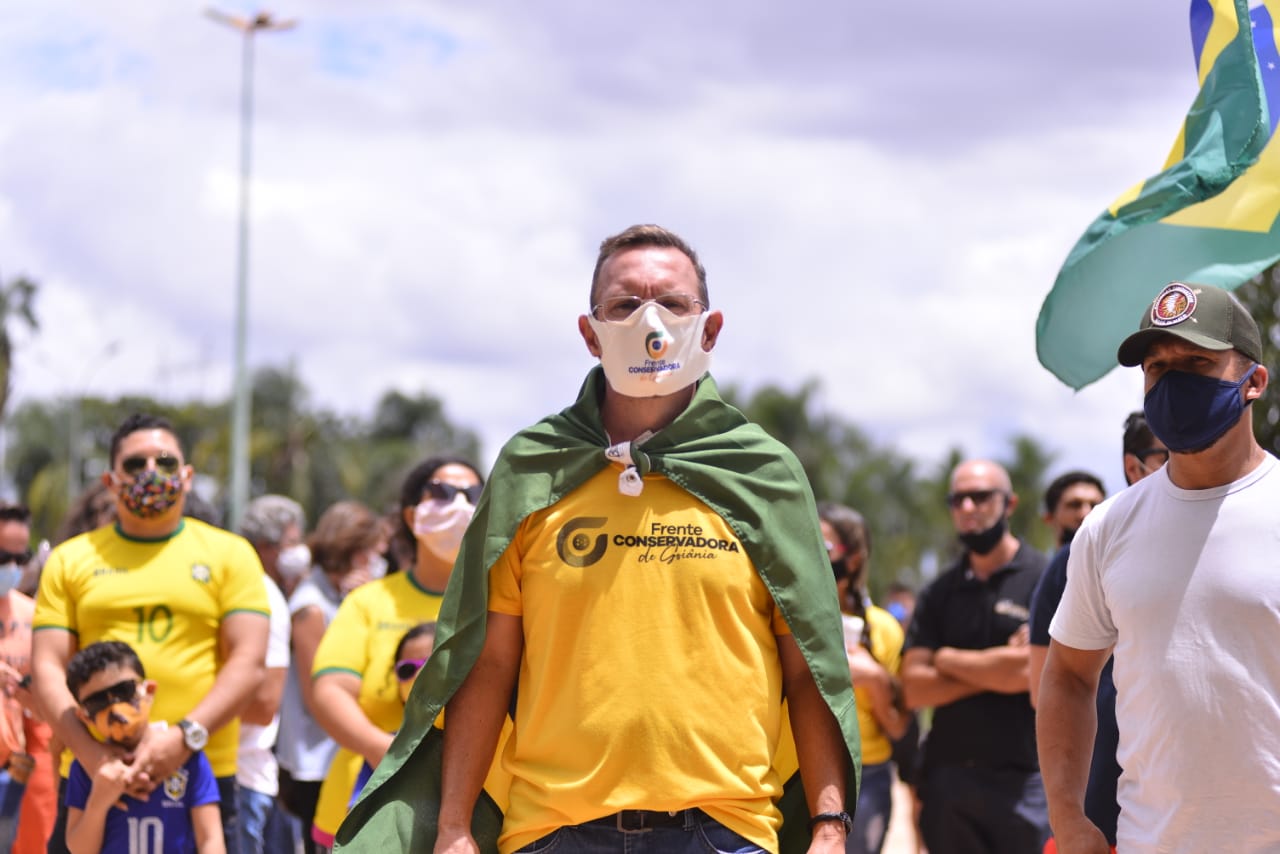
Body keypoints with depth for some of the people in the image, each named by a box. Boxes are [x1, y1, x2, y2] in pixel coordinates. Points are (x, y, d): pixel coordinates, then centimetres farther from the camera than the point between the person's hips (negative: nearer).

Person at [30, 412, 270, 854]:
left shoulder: (229, 553, 9)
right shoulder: (70, 560, 12)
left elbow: (248, 663, 1)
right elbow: (46, 668, 4)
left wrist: (185, 736, -14)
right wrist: (89, 751, -12)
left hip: (201, 771, -1)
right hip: (93, 774, 1)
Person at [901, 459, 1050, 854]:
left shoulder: (1044, 577, -2)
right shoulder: (939, 592, 12)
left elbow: (1027, 670, -14)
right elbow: (914, 688, 3)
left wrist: (947, 659, 1)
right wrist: (991, 671, -9)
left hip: (1022, 777, -5)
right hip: (947, 774, 5)